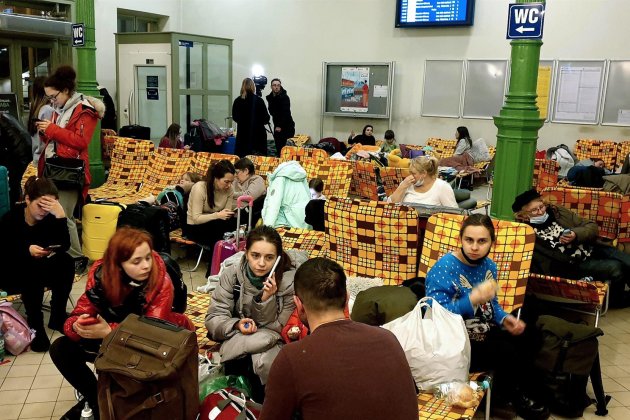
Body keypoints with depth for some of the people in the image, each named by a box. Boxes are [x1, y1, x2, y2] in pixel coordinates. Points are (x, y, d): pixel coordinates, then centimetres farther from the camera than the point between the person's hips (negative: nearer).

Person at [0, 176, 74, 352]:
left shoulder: (50, 217, -10)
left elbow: (64, 246, -24)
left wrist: (60, 215, -34)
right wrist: (27, 251, -35)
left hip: (40, 270, 4)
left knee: (65, 261, -24)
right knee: (33, 271, -35)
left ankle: (57, 317, -12)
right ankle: (35, 325, -23)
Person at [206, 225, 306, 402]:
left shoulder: (289, 280, -14)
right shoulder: (232, 274, -10)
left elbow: (278, 329, -11)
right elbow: (213, 319, -9)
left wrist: (266, 299, -28)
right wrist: (237, 325, -29)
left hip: (274, 344, 0)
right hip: (238, 340, 0)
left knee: (264, 362, -34)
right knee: (265, 340, -33)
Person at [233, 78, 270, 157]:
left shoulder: (237, 101, -2)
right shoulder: (259, 100, -10)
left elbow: (235, 117, 10)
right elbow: (266, 119, -7)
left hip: (242, 135, 3)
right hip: (258, 134, -3)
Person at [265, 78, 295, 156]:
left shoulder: (285, 97, -14)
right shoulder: (270, 97, 6)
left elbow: (286, 113, -20)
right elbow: (272, 112, 11)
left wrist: (280, 126, -22)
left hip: (286, 126, -6)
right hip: (277, 126, 6)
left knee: (282, 148, -10)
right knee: (278, 147, 7)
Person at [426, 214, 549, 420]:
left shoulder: (488, 266, 2)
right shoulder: (444, 268, -23)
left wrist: (505, 318, -5)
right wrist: (473, 299, -39)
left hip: (485, 332, 9)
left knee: (531, 337, 7)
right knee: (507, 353, -24)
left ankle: (518, 390, 25)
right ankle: (505, 398, 8)